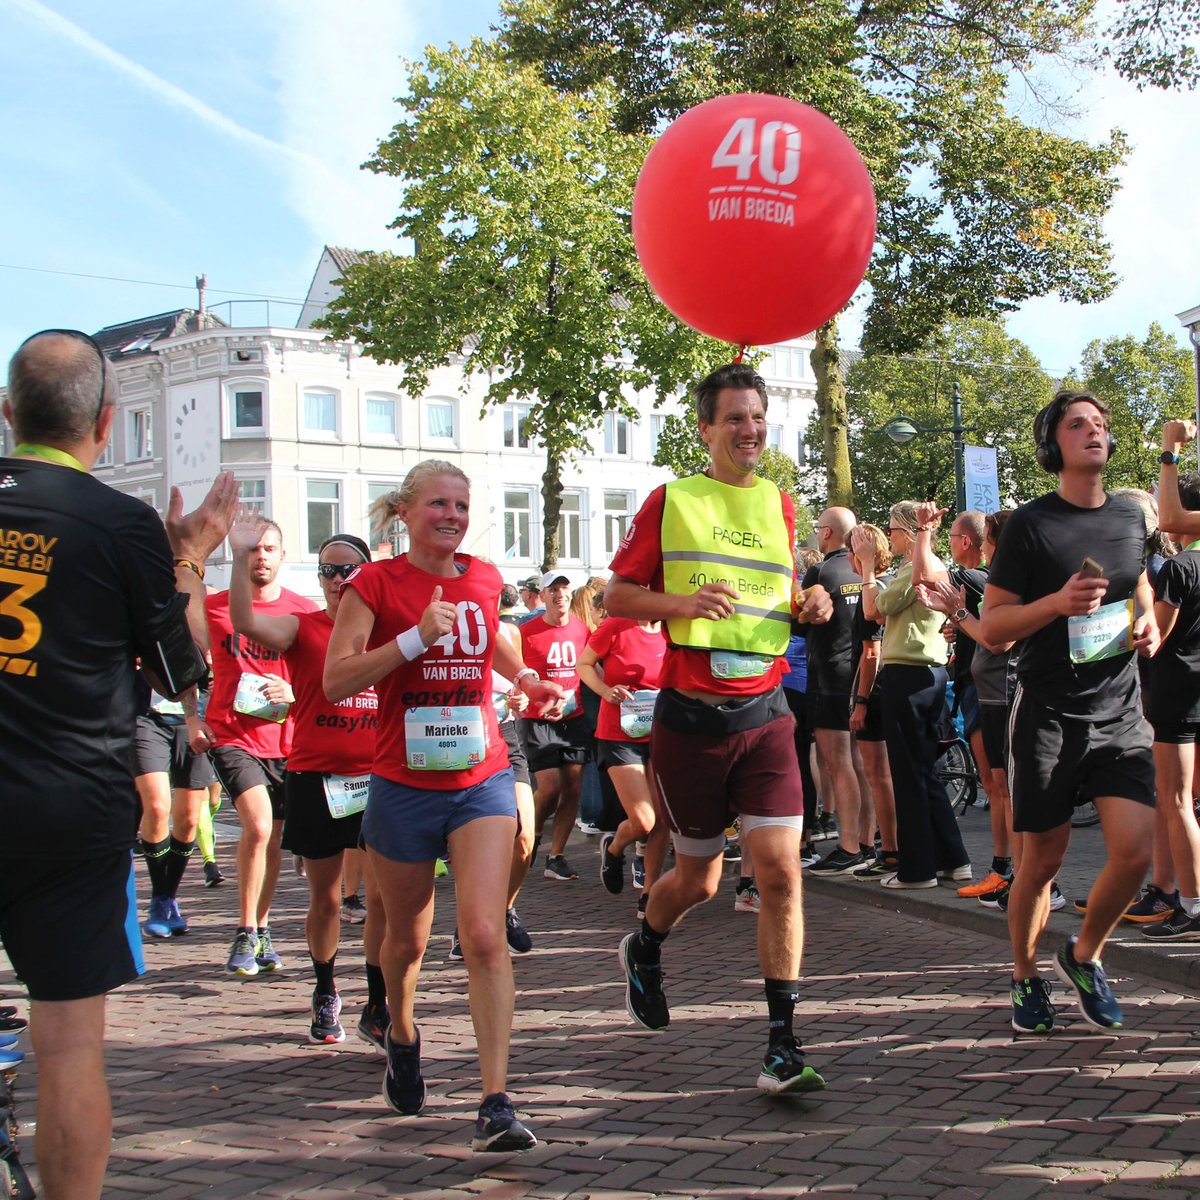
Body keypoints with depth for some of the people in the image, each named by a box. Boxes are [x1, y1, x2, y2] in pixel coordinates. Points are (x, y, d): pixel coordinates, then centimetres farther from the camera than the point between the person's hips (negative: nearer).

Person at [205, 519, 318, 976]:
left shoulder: (304, 610, 2)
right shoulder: (213, 607, 0)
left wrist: (293, 692, -11)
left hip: (285, 737, 2)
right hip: (233, 735, -2)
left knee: (272, 838, 11)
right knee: (258, 825, -19)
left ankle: (261, 930, 29)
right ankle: (245, 934, -4)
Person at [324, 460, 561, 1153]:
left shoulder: (484, 578, 7)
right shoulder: (375, 584, -5)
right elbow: (337, 680, -13)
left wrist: (527, 679, 13)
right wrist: (416, 638, -22)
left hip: (482, 779, 1)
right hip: (404, 785, -1)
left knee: (485, 935, -13)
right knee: (407, 938, 15)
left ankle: (497, 1103, -13)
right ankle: (403, 1037, 46)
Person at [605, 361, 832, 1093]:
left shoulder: (780, 504, 11)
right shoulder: (672, 501, -1)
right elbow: (619, 596, -1)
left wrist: (810, 606, 1)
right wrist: (685, 602, -19)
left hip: (765, 713, 3)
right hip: (691, 716, -3)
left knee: (782, 872, -9)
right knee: (699, 879, 9)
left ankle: (782, 1047, -2)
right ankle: (645, 948, 44)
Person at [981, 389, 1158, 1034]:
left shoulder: (1130, 518, 9)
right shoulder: (1030, 523, -6)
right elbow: (992, 626, -6)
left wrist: (1148, 625, 6)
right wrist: (1057, 603, -22)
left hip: (1119, 711, 4)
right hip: (1050, 714, -4)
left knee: (1135, 851, -7)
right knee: (1043, 860, 4)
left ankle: (1084, 955, 19)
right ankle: (1026, 976, 26)